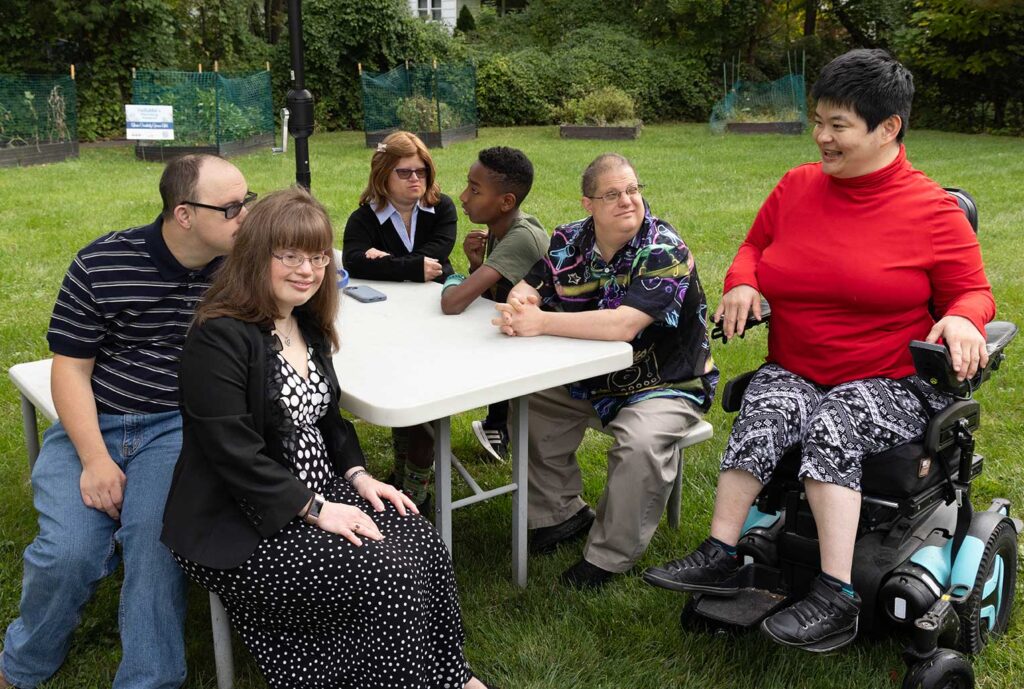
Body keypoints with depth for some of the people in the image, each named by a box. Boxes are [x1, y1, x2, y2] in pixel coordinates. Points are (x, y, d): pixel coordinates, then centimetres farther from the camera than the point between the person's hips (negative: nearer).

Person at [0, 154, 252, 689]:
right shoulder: (102, 265, -6)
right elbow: (70, 367, -4)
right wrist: (95, 459, -15)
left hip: (179, 424, 1)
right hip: (91, 423, 0)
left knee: (156, 541, -27)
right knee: (69, 551, -19)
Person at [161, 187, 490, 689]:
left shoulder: (308, 327, 9)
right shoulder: (219, 337, -19)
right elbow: (235, 455, -23)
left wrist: (358, 476, 3)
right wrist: (316, 510, -21)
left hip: (319, 491, 8)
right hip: (243, 526, -8)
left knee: (424, 545, -9)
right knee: (392, 577, -19)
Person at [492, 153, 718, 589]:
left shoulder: (665, 251, -24)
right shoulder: (570, 241, -3)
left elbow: (623, 325, -36)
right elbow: (526, 289, -1)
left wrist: (540, 322, -34)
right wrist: (517, 306, -28)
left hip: (665, 385, -6)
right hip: (592, 376, 6)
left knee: (640, 443, -32)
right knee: (528, 403, -5)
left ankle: (608, 556, -10)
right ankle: (561, 513, 13)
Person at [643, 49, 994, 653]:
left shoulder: (933, 211, -4)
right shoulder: (797, 187, 7)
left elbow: (973, 292, 2)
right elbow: (755, 245, 22)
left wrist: (963, 320, -23)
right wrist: (742, 282, -1)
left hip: (890, 386, -3)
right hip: (794, 371, 4)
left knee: (832, 423, -34)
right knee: (769, 410, -30)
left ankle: (836, 599, -32)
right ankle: (721, 557, -28)